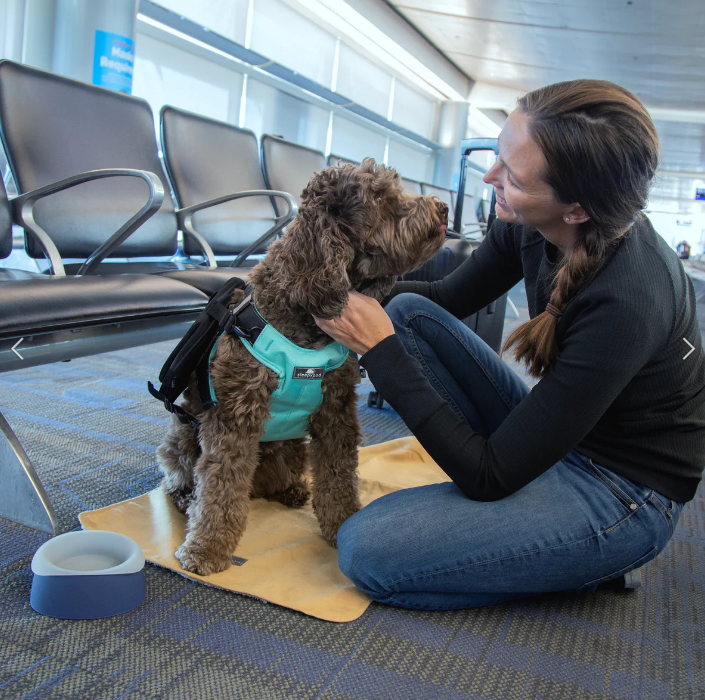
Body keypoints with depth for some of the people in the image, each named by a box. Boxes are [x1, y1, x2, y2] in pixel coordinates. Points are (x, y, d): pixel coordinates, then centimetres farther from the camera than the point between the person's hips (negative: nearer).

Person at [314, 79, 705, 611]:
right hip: (549, 432, 8)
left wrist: (382, 352, -28)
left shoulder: (628, 303, -33)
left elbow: (489, 475, -29)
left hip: (622, 495, -7)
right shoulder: (530, 227, -11)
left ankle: (590, 561, -1)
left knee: (366, 549, -20)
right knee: (409, 310, -5)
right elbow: (448, 299, 9)